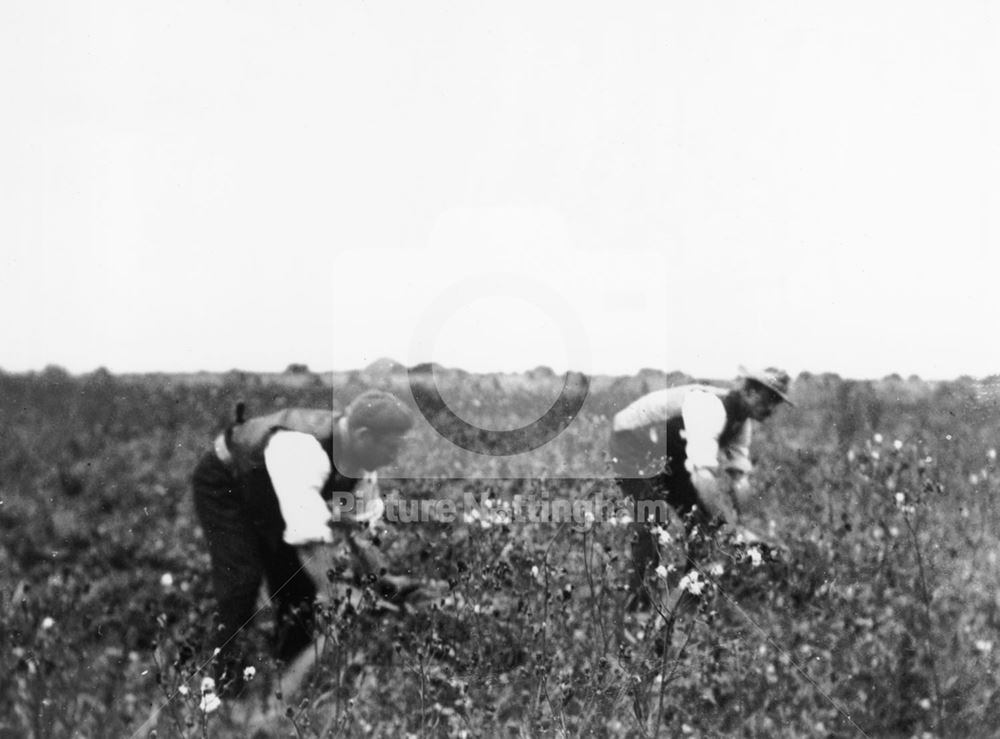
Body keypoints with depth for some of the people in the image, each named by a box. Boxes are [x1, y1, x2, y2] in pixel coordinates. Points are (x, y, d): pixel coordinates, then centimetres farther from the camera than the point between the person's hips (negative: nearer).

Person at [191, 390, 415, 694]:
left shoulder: (362, 465, -17)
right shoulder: (302, 449, -45)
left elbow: (358, 524, -4)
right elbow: (311, 536, -47)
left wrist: (381, 576, -11)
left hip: (268, 492, 7)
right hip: (223, 484, -7)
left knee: (296, 577, 2)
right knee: (241, 579, -17)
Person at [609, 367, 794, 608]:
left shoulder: (741, 421, -3)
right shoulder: (709, 405, -35)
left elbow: (737, 474, -2)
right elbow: (703, 470, -46)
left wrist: (735, 518, -18)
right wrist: (732, 525, -44)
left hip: (668, 454, 9)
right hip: (629, 442, -9)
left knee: (704, 517, 3)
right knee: (653, 516, -23)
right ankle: (638, 596, -13)